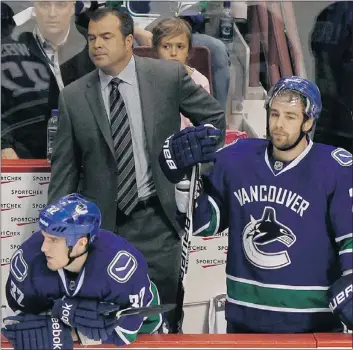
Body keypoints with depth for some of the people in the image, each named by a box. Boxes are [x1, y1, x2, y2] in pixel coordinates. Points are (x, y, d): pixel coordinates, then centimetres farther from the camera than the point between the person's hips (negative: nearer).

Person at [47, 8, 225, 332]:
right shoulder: (73, 97, -1)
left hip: (156, 220, -1)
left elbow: (214, 117, 10)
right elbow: (64, 170, 3)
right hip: (101, 224, 1)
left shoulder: (169, 75, -4)